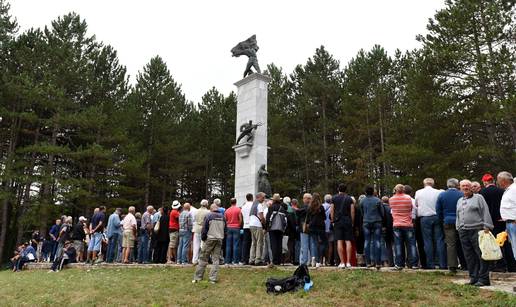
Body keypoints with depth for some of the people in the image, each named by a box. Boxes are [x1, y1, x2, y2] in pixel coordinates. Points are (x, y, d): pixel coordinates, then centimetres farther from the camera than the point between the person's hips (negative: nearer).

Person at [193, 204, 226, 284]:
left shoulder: (209, 216, -3)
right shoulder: (222, 217, 10)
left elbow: (204, 229, -3)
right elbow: (224, 228, 14)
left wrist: (203, 238, 8)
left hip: (210, 239, -3)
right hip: (219, 239, 4)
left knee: (203, 258, 3)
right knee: (216, 259, 6)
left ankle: (197, 277, 6)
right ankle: (213, 278, 3)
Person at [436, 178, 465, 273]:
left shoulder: (441, 195, 2)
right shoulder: (462, 194, -4)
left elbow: (438, 210, 4)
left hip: (448, 222, 0)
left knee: (450, 244, 0)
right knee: (461, 244, 10)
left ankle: (452, 266, -3)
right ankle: (464, 264, 17)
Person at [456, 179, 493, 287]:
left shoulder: (478, 197, 2)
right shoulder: (459, 201, 20)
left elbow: (485, 212, -4)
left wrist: (486, 227, -11)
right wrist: (458, 227, 18)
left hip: (477, 230, -6)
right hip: (463, 232, 6)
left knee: (481, 255, -5)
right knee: (469, 256, 7)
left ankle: (483, 278, 0)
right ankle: (473, 277, 14)